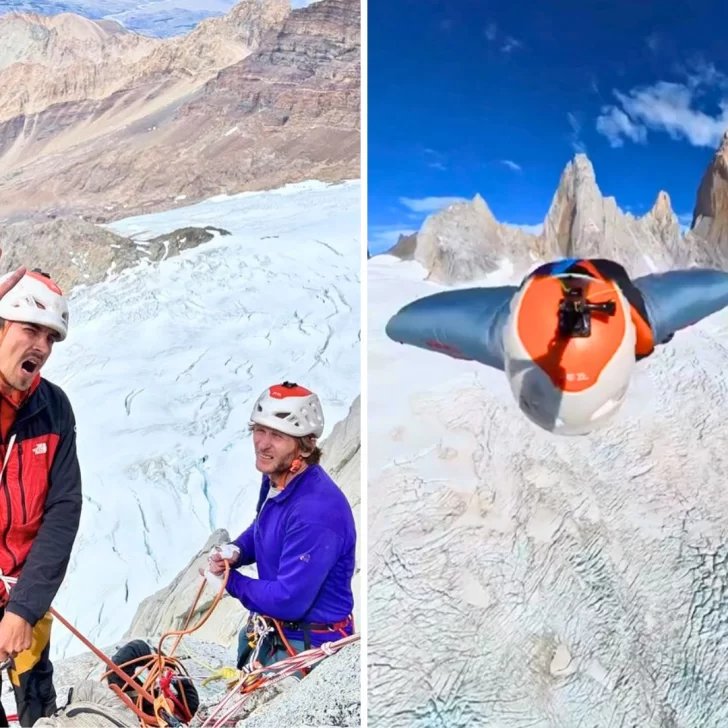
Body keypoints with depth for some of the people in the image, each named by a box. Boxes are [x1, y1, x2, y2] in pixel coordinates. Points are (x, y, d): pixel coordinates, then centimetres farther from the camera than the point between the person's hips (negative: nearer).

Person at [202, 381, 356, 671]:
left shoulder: (315, 512, -33)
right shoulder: (275, 478, -4)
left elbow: (288, 601, -31)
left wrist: (229, 581, -16)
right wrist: (234, 552, -6)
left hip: (307, 647, -9)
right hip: (271, 629, 9)